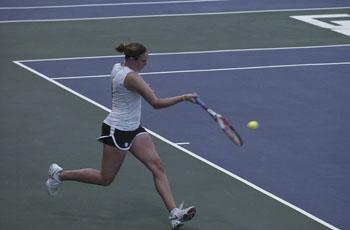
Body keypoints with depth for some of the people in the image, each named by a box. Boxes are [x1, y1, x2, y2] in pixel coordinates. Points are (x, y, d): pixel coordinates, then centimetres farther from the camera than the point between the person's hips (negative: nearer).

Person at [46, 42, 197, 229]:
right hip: (117, 131, -10)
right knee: (105, 179, 4)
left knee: (157, 166, -5)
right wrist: (183, 98, -23)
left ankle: (174, 214, -12)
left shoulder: (118, 67, 4)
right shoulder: (130, 77, -24)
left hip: (133, 129, 10)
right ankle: (60, 174, 23)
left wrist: (144, 89, 7)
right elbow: (156, 103, -27)